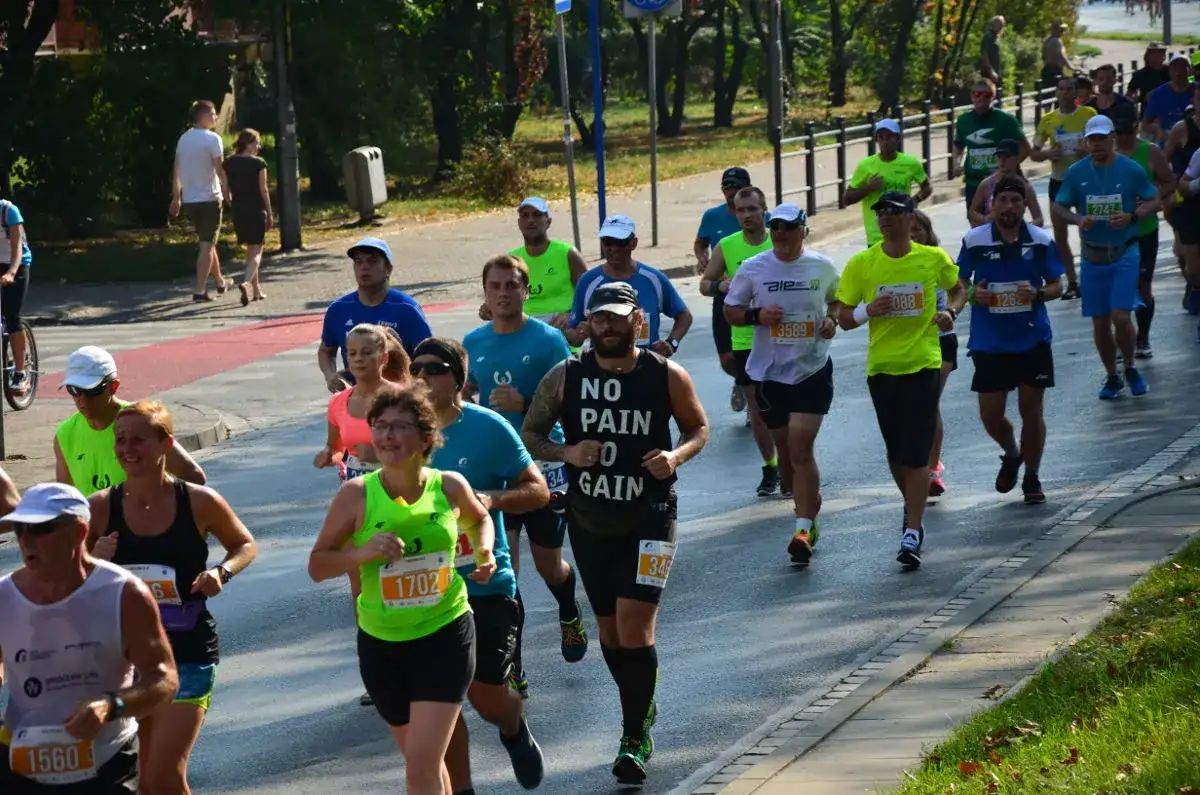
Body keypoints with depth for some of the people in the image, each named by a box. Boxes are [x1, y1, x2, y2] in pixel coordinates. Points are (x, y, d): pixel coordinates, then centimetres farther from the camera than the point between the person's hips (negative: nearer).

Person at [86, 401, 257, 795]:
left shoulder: (199, 503, -9)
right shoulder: (100, 508, -6)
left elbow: (245, 545, 8)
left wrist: (222, 571, -12)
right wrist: (94, 561, -18)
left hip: (188, 651, -3)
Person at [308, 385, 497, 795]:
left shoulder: (449, 487, -8)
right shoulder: (356, 495, -13)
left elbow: (479, 519, 17)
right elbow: (317, 566, -8)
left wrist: (484, 550, -4)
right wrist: (362, 552, -25)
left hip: (444, 637, -1)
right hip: (381, 643, 2)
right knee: (421, 758, 18)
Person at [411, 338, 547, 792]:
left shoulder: (487, 427, -11)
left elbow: (538, 491, -8)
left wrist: (491, 500, -26)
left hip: (485, 585, -3)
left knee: (487, 696, 1)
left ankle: (515, 733, 37)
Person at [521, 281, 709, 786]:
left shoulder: (667, 376, -6)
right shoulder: (565, 378, -3)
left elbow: (698, 428, 7)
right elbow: (529, 435, 3)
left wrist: (678, 455, -14)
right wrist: (565, 452, -16)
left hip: (650, 517, -3)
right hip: (589, 518, 3)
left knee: (635, 624, -14)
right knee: (609, 627, 14)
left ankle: (634, 739, -5)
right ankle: (642, 710, 38)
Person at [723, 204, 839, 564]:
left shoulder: (822, 266, 0)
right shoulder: (752, 268, 0)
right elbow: (730, 311, 6)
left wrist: (832, 320, -4)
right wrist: (756, 315, -14)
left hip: (812, 370, -2)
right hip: (769, 372, 2)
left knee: (800, 448, -15)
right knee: (785, 451, 12)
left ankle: (803, 529, -14)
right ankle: (808, 509, 35)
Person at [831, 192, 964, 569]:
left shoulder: (934, 259, -1)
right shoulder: (861, 264, 0)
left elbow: (957, 287, 19)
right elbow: (843, 317, 4)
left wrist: (950, 311, -1)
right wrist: (867, 311, -16)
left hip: (924, 365, -2)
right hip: (881, 367, 2)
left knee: (916, 453, -9)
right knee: (896, 451, 12)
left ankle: (912, 533, -9)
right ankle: (913, 510, 39)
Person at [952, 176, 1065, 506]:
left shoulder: (1041, 241, 0)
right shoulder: (974, 241, -1)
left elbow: (1057, 285, 5)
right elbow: (959, 281, 9)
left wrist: (1038, 294, -16)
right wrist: (973, 294, -13)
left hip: (1033, 339, 0)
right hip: (989, 341, 0)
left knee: (1032, 410, 3)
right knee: (990, 414, 2)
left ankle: (1031, 478, 18)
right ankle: (1011, 454, 34)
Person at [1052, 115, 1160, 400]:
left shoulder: (1131, 170, -5)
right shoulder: (1076, 172, 0)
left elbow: (1155, 201, 1)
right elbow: (1059, 207, 4)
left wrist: (1131, 216, -18)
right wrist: (1078, 219, -17)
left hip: (1124, 253, -2)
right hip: (1092, 256, 2)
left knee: (1120, 317, -12)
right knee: (1099, 322, 6)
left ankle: (1130, 368, 13)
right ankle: (1112, 377, 23)